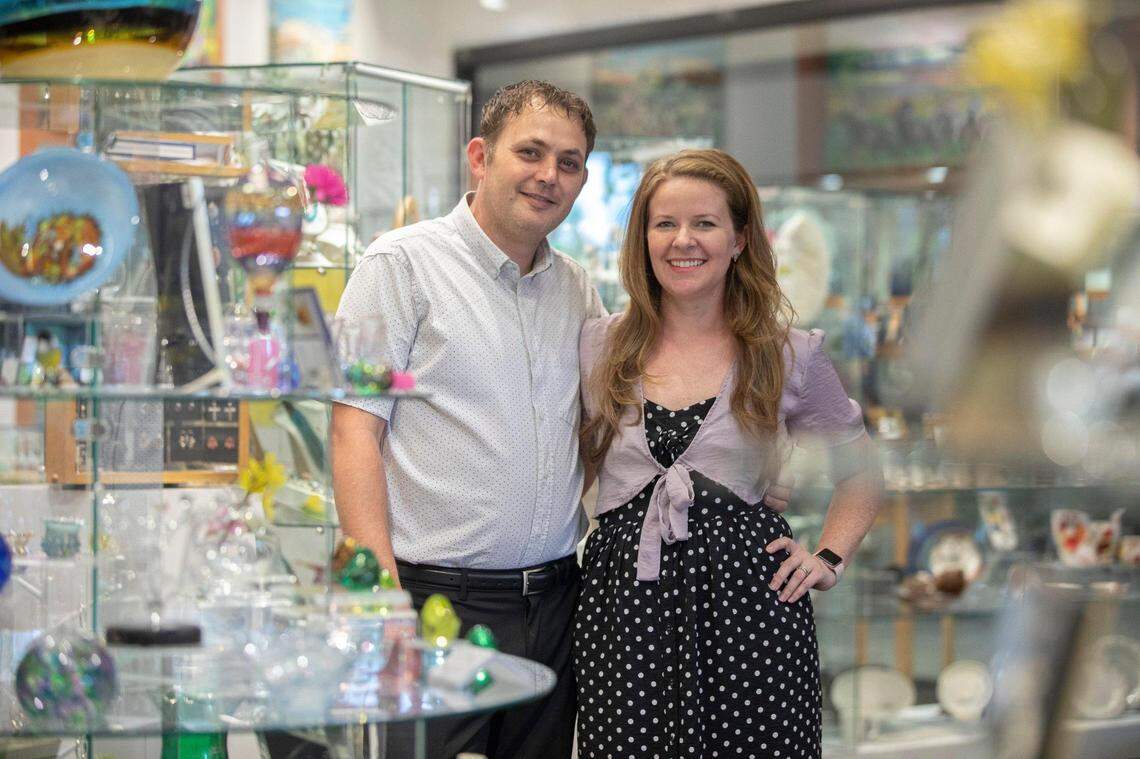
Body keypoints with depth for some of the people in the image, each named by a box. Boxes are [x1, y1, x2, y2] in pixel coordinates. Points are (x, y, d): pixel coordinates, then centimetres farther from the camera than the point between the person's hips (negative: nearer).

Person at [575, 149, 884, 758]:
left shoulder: (790, 355, 5)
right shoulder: (597, 347, 8)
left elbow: (862, 475, 17)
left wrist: (829, 559, 5)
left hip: (747, 606, -1)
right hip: (623, 604, 1)